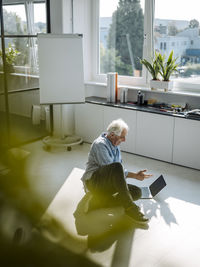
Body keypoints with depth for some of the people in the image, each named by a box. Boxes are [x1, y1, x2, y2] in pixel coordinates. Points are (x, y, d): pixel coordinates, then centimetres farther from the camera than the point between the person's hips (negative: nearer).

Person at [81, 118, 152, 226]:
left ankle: (100, 201, -16)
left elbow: (120, 171, 24)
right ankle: (130, 208, -33)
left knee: (137, 192, -10)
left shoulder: (115, 146, 15)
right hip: (94, 181, -9)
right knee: (117, 167, -36)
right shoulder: (100, 144, -13)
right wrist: (134, 175, -13)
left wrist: (135, 175, 13)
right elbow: (112, 169, -19)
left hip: (109, 184, 9)